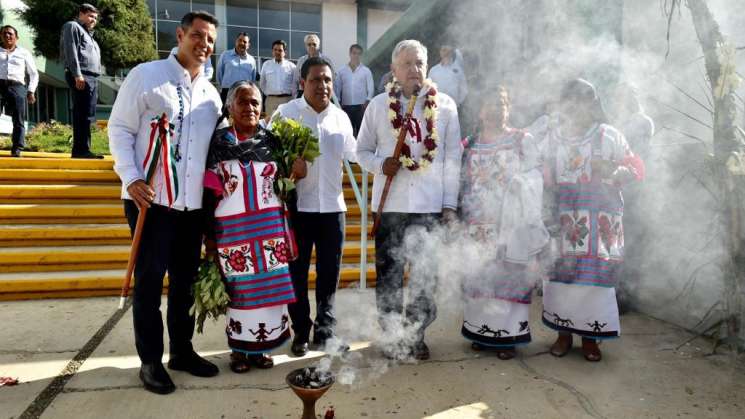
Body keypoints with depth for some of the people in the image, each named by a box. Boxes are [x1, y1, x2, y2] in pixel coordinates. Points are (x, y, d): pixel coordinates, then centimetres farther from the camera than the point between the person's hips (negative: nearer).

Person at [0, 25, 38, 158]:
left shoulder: (24, 52, 19)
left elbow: (34, 74, 18)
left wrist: (31, 91, 6)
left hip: (17, 87, 0)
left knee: (19, 120, -11)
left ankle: (17, 149, -15)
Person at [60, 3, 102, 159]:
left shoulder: (88, 33, 30)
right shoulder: (73, 26, 4)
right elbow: (71, 51, -9)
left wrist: (93, 80, 17)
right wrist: (77, 74, -19)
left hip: (92, 78, 9)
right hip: (81, 77, -9)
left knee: (87, 116, 6)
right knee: (83, 114, -15)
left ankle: (82, 149, 8)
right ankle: (81, 149, -17)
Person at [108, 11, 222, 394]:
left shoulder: (211, 94, 13)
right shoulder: (145, 75, -2)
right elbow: (119, 130, -5)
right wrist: (131, 178, -16)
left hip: (193, 202, 5)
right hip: (151, 199, -5)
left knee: (185, 279, 12)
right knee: (149, 280, 2)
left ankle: (182, 351, 26)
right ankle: (150, 360, 15)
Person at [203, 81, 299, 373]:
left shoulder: (271, 142, 7)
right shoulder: (217, 143, 0)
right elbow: (209, 194, -1)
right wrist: (209, 235, -2)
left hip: (269, 227, 2)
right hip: (232, 229, -2)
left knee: (269, 286, 6)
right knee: (238, 288, 5)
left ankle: (263, 345, 23)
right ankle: (239, 348, 21)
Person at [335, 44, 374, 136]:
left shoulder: (366, 71, 5)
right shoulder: (342, 71, 8)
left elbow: (371, 88, 3)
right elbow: (337, 88, 10)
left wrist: (367, 101, -10)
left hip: (361, 106, -1)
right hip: (346, 107, 2)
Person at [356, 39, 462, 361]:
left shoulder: (445, 105, 2)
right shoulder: (378, 105, 3)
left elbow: (452, 157, 3)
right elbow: (362, 151, 9)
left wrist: (450, 203, -1)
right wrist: (381, 164, -13)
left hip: (431, 204, 0)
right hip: (390, 203, 0)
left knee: (425, 274, 9)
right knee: (388, 273, 7)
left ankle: (417, 335, 27)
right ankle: (391, 335, 23)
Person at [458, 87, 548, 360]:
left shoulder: (523, 141, 5)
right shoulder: (471, 145, 14)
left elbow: (532, 181, -1)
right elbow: (463, 183, 16)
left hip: (511, 225, -3)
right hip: (478, 226, 3)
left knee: (509, 275, -3)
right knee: (477, 276, 4)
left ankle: (507, 336, 6)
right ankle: (481, 332, 16)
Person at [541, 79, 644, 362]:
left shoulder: (609, 135, 5)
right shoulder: (554, 136, 14)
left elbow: (635, 168, 4)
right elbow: (546, 176, 20)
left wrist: (612, 172, -16)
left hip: (600, 214, -2)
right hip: (563, 214, 2)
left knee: (594, 272, -3)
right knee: (561, 271, 0)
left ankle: (590, 336, 12)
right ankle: (564, 332, 15)